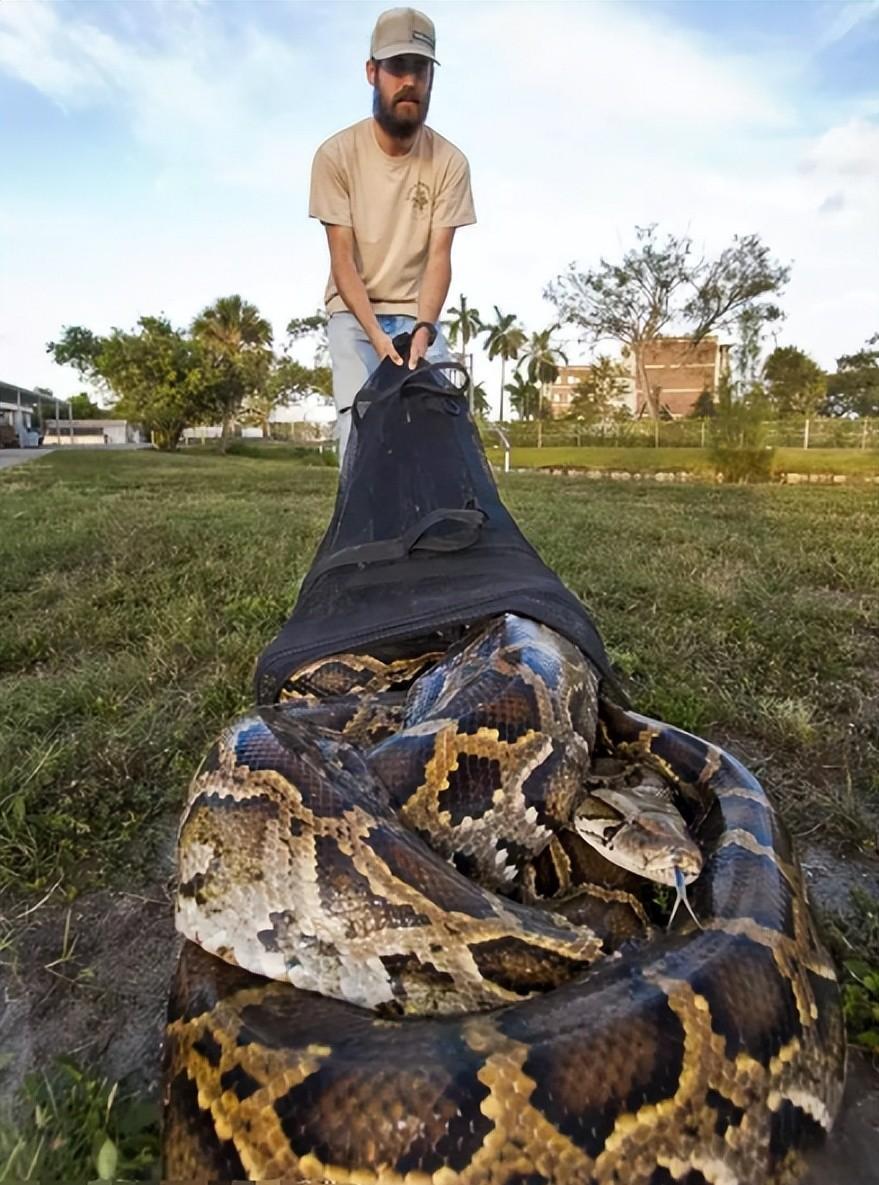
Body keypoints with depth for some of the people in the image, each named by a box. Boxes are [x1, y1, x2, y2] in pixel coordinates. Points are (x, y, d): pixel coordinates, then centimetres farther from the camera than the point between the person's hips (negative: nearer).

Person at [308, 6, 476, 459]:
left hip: (418, 314, 2)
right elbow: (342, 259, -12)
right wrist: (376, 334, -25)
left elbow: (439, 256, -9)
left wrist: (424, 328, -26)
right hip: (354, 312, -1)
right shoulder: (336, 154, -10)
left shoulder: (449, 162, -6)